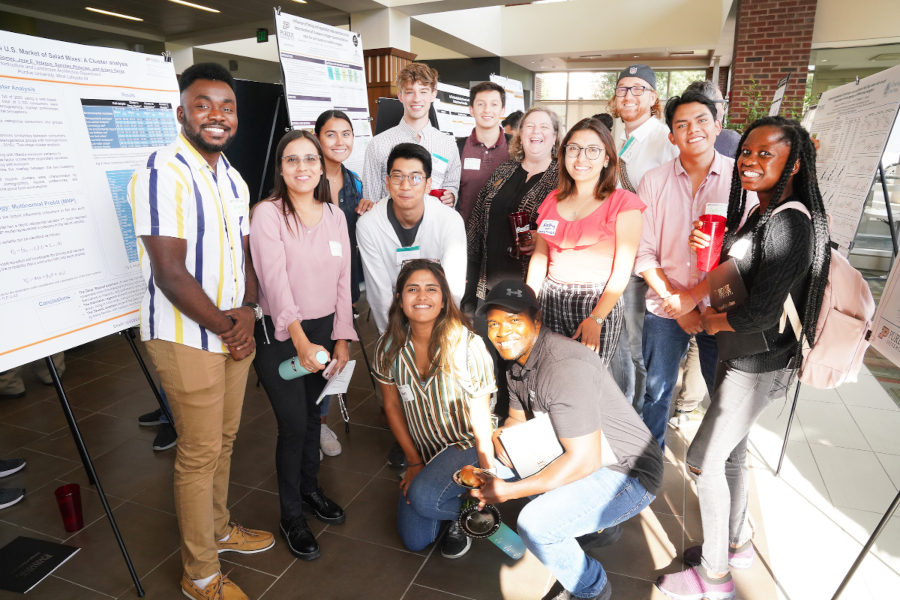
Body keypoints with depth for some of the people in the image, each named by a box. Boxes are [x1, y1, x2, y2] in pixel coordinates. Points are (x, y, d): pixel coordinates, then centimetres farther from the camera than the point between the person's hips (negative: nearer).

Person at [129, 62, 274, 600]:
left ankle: (219, 528, 42)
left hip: (236, 332, 7)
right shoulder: (163, 174, -15)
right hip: (188, 338, -7)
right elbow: (170, 274, -20)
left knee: (224, 440, 20)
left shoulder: (233, 180, 11)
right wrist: (224, 327, -12)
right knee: (200, 453, 4)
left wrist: (248, 310, -6)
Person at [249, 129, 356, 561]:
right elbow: (275, 280, -22)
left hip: (323, 329, 5)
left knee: (313, 414, 18)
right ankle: (291, 516, 19)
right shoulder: (267, 214, -11)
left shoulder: (335, 215, 6)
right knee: (293, 424, -2)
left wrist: (341, 338, 2)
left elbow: (342, 280, 6)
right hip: (279, 334, -5)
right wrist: (300, 340, -32)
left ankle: (310, 488, 40)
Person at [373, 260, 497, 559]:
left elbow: (481, 421, -16)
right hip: (422, 450, 4)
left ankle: (467, 512, 5)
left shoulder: (468, 346, -23)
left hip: (466, 445, -4)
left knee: (423, 497, -29)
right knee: (415, 540, -2)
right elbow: (392, 406, 2)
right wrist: (414, 462, 2)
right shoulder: (389, 347, -12)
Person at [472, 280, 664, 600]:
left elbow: (584, 461, -29)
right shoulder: (516, 360, 1)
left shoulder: (564, 366, -30)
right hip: (576, 454, 10)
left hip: (627, 475, -10)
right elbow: (517, 421, 10)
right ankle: (598, 523, 20)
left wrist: (509, 491, -24)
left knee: (534, 524, -28)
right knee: (493, 465, 10)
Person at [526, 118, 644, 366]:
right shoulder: (554, 200, 13)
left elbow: (623, 269, -8)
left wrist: (596, 319, -15)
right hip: (550, 299, 4)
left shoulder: (623, 203, -3)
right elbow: (540, 255, 12)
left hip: (598, 302, -4)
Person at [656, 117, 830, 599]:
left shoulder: (787, 222, -23)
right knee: (730, 452, 21)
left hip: (760, 364, -9)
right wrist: (709, 247, 2)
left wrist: (714, 322, -8)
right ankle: (735, 544, 42)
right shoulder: (762, 214, 7)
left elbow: (763, 313, -26)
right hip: (741, 355, 9)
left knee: (703, 459, 0)